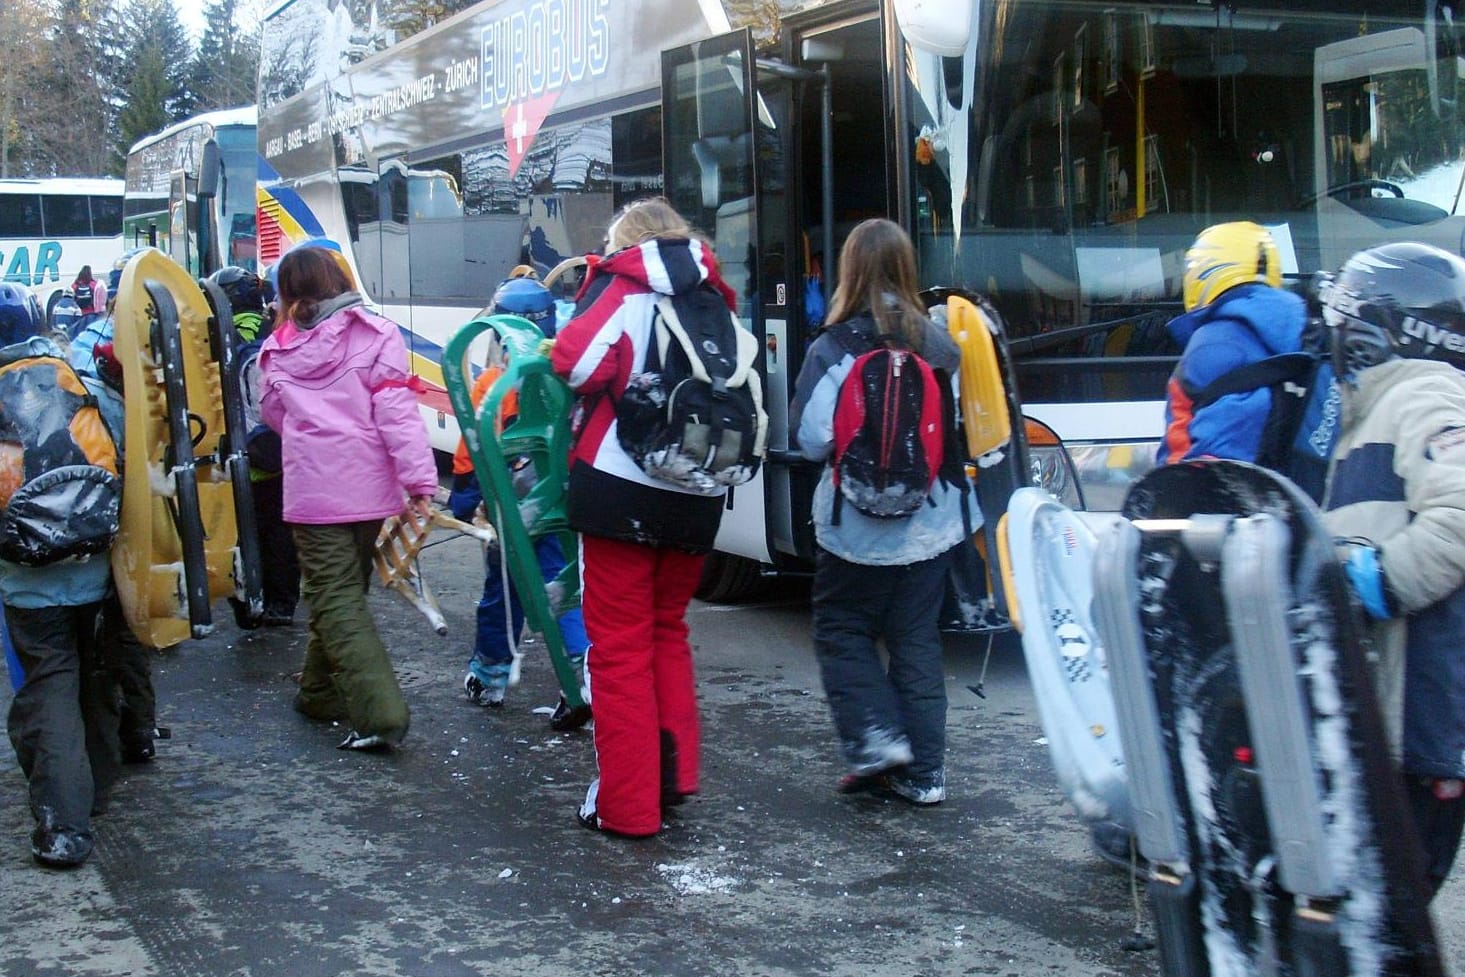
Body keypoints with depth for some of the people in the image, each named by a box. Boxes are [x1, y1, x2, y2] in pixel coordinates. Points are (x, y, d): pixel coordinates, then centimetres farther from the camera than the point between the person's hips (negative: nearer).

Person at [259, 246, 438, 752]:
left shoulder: (280, 350, 1)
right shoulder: (375, 336, -3)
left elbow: (274, 414, 13)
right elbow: (397, 412, -10)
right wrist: (419, 479, -10)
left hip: (312, 491, -2)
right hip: (368, 488, 2)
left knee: (335, 600, -1)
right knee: (342, 590, 20)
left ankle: (379, 712, -13)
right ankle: (322, 691, 34)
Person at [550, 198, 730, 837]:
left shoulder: (623, 285, -2)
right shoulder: (714, 301, 14)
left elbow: (579, 363, -18)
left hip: (622, 492, -5)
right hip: (697, 498, 5)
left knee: (620, 645, 2)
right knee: (667, 629, 22)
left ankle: (625, 804, 5)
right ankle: (674, 776, 22)